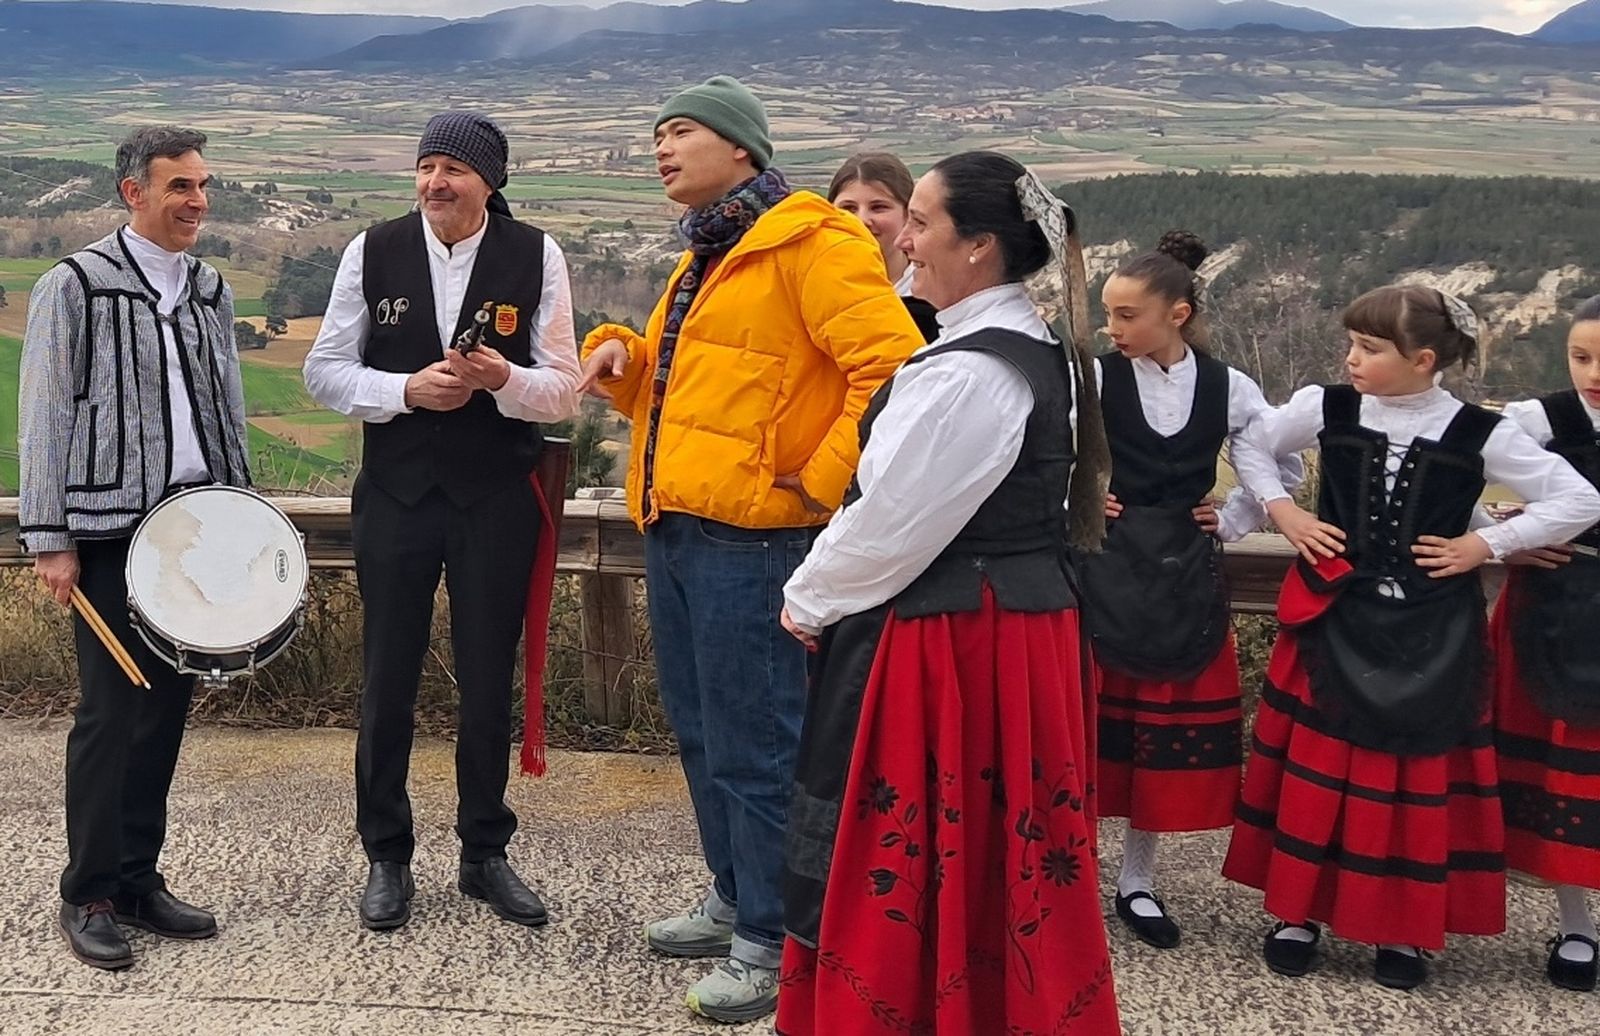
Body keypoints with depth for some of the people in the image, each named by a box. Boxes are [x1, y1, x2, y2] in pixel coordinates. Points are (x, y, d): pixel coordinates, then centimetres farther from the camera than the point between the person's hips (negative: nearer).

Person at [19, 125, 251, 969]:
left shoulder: (210, 290, 12)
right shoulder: (75, 287, -5)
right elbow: (44, 420, -6)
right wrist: (48, 540, -9)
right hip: (111, 531, -5)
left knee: (168, 706, 8)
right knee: (112, 711, -3)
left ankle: (138, 879, 20)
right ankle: (88, 897, 10)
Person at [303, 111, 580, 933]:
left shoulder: (535, 257, -4)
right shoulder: (373, 252, -2)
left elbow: (563, 391, -2)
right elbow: (325, 370, 1)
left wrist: (503, 379, -23)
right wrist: (407, 389, -16)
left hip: (498, 497, 0)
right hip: (396, 494, 1)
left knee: (490, 681, 10)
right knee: (387, 681, 9)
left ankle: (484, 852, 27)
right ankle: (386, 856, 25)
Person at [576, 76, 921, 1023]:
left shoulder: (808, 243, -11)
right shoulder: (704, 259, 19)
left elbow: (894, 368, -20)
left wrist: (822, 484, -16)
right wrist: (623, 357, 8)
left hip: (748, 539, -10)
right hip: (675, 530, 10)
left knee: (754, 748, -2)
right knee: (703, 736, 18)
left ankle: (774, 943, 12)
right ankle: (737, 899, 34)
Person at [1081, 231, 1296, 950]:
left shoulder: (1227, 388, 1)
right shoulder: (1094, 377, -6)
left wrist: (1230, 523, 7)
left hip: (1185, 577, 2)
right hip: (1102, 570, -2)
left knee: (1172, 728, 7)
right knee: (1094, 720, 0)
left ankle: (1137, 881, 22)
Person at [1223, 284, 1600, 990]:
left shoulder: (1478, 434, -9)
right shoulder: (1329, 410, -4)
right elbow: (1250, 443, 11)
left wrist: (1486, 545, -8)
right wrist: (1283, 512, -1)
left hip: (1431, 638, -1)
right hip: (1334, 622, 1)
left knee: (1418, 774, 6)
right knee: (1317, 768, 6)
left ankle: (1405, 929, 21)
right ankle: (1300, 912, 19)